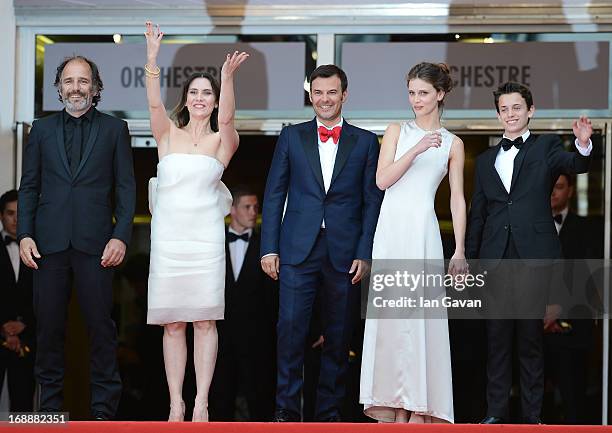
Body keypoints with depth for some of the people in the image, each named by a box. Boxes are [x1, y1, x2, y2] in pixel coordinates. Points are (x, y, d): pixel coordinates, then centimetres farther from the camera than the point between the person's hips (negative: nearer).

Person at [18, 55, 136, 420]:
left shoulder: (114, 129, 8)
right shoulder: (42, 129, 13)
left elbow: (126, 187, 4)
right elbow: (29, 186, 12)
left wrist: (121, 236, -7)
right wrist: (25, 234, 0)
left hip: (95, 243, -2)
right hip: (50, 242, 2)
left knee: (101, 326, -1)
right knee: (49, 326, 4)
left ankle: (104, 409, 4)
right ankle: (51, 405, 13)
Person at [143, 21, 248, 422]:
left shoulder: (222, 140, 5)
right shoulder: (168, 133, 8)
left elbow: (226, 117, -16)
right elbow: (154, 102, -9)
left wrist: (228, 78, -33)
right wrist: (153, 57, -24)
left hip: (205, 235, -1)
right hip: (167, 234, 1)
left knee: (205, 320, -3)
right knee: (172, 323, 1)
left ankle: (202, 403, -2)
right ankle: (176, 404, 3)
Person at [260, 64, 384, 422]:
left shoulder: (366, 142, 7)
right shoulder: (292, 137, 9)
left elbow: (373, 201, 5)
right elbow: (274, 194, 7)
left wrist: (364, 253, -4)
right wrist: (269, 248, -1)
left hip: (344, 253, 0)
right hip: (299, 250, 0)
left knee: (339, 336, 4)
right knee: (291, 328, -8)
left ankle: (329, 411, 13)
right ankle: (287, 408, 0)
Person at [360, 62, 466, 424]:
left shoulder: (453, 144, 10)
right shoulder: (397, 132, 11)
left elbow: (458, 200, 7)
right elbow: (382, 180, -1)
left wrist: (460, 251, 0)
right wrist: (416, 150, -13)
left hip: (423, 232, -1)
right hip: (390, 230, 1)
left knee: (420, 314, -6)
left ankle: (418, 405, -2)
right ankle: (388, 403, 4)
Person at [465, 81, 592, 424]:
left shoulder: (546, 147, 6)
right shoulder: (486, 160, 16)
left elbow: (575, 165, -15)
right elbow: (477, 215, 17)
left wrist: (583, 145, -36)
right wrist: (469, 258, 12)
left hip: (533, 256, -3)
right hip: (496, 260, 3)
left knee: (531, 338, 2)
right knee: (497, 337, 6)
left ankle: (532, 415, 6)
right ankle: (497, 412, 11)